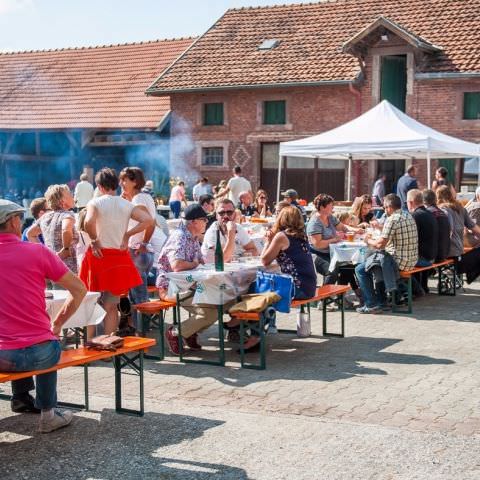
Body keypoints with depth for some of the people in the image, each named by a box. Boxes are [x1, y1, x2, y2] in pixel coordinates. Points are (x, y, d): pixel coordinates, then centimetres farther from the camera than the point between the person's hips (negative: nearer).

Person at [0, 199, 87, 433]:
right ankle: (47, 412, 28)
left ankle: (22, 397, 38)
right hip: (39, 355, -3)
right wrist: (57, 324, 11)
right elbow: (79, 290, 0)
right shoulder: (37, 252, -6)